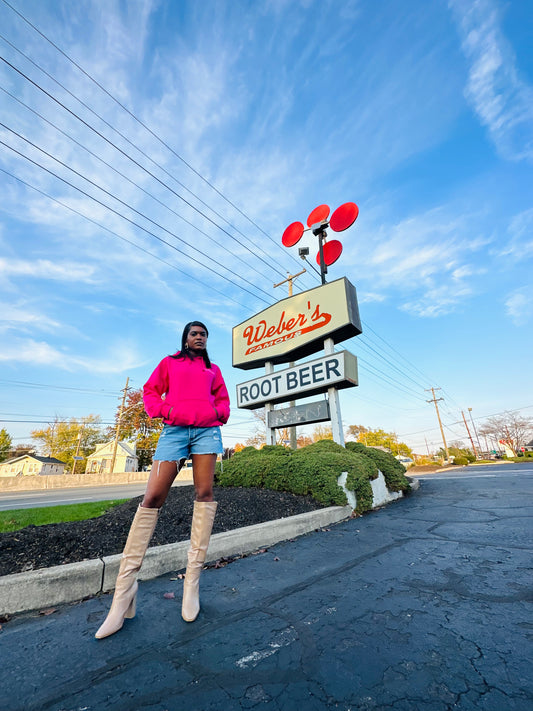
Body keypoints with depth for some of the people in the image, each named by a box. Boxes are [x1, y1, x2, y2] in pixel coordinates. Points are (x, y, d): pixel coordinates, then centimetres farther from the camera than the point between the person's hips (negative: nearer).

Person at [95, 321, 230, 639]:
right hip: (175, 429, -1)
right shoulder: (170, 363, 20)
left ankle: (193, 580, 5)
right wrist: (163, 410, -2)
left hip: (207, 429, 2)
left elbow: (223, 398, 23)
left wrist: (219, 413, 2)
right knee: (152, 498, -7)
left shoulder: (213, 369, 23)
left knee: (205, 494, -6)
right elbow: (151, 391, 15)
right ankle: (124, 591, 0)